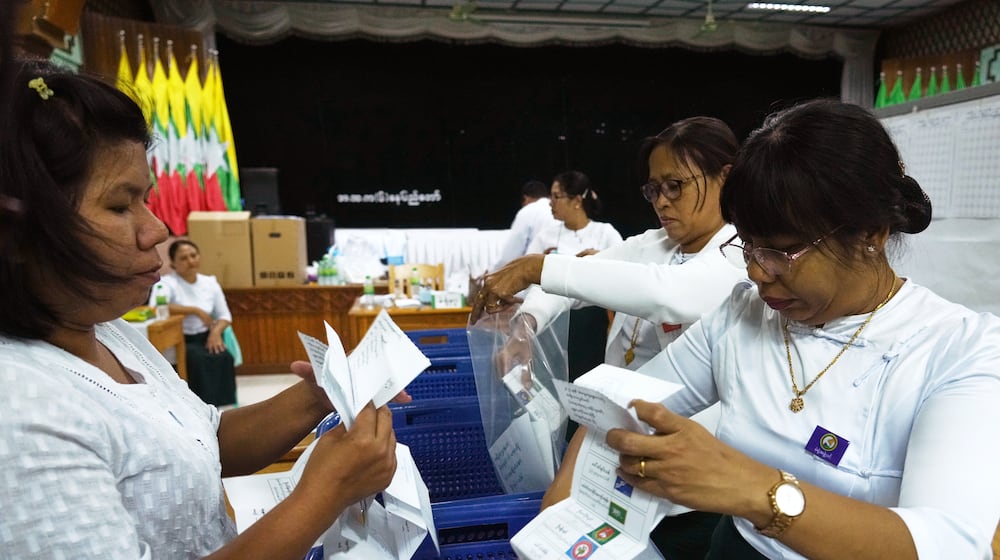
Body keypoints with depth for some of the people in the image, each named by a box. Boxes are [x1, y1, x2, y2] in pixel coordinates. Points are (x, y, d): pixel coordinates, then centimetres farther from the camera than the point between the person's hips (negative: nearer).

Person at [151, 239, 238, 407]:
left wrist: (216, 331, -12)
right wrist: (195, 310, -22)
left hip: (206, 338, 4)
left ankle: (224, 403, -18)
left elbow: (224, 315, 11)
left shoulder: (210, 282, 9)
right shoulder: (167, 282, -5)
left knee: (224, 357, -27)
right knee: (197, 358, -34)